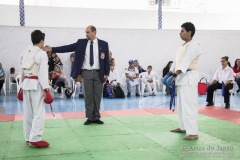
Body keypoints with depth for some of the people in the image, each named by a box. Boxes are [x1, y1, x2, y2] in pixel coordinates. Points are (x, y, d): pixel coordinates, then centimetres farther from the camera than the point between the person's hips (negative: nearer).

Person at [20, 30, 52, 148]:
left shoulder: (25, 53, 10)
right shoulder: (41, 54, -11)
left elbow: (22, 71, 14)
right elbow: (43, 73, -15)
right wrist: (46, 90, -14)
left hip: (26, 84, 8)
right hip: (36, 85, -8)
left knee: (28, 112, 13)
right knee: (39, 112, -3)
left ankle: (28, 138, 22)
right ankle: (34, 139, -5)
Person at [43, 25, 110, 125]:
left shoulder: (103, 44, 1)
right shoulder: (81, 43, 4)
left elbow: (106, 60, 2)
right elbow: (68, 48, -1)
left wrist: (106, 73, -3)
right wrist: (52, 49, -9)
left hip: (99, 73, 0)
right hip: (86, 73, 1)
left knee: (97, 95, 5)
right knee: (88, 95, 4)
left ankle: (96, 117, 15)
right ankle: (89, 117, 12)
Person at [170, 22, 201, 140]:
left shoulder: (194, 45, -12)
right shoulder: (182, 46, 17)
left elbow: (187, 60, -25)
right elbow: (177, 61, 15)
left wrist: (177, 73, -36)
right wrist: (171, 73, 7)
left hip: (189, 77, -10)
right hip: (181, 77, 10)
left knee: (189, 105, -12)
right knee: (181, 104, 17)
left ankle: (193, 133, -10)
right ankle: (183, 127, 31)